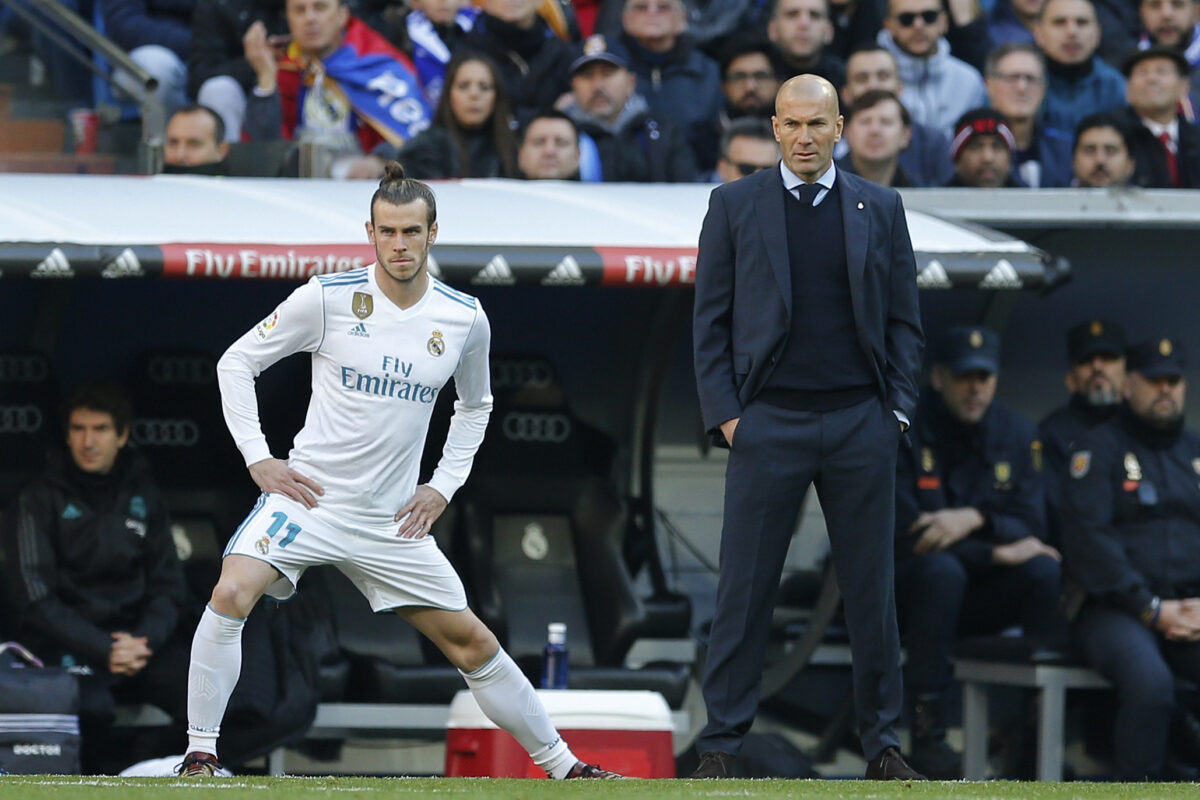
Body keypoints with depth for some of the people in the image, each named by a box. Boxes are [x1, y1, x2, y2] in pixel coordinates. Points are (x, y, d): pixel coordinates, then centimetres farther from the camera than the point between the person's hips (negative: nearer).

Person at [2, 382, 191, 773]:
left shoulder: (143, 496, 13)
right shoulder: (37, 501, 0)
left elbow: (168, 586, 10)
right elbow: (35, 598, -6)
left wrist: (143, 640, -11)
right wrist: (103, 649, -17)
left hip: (137, 636, 4)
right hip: (67, 645, -3)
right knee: (91, 708, -37)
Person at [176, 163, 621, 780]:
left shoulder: (465, 318, 0)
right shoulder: (328, 297, -10)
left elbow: (475, 405, 20)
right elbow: (236, 362, 0)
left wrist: (445, 485, 9)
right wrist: (258, 459, -8)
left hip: (393, 519, 3)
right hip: (307, 494, -3)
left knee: (472, 643, 6)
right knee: (231, 594, -28)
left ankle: (560, 765, 21)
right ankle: (200, 753, -17)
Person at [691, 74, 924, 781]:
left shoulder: (881, 208, 10)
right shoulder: (735, 206, 6)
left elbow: (904, 318, 11)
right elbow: (711, 319, 6)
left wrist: (898, 407, 1)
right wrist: (724, 412, -3)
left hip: (860, 424, 1)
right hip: (769, 423, -1)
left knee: (872, 590, 4)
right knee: (744, 590, -2)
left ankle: (883, 742, 12)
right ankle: (722, 742, 2)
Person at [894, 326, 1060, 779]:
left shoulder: (1016, 435, 5)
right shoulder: (905, 432, -10)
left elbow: (1033, 529, -3)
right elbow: (902, 533, -17)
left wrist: (977, 519, -25)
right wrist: (996, 552, -20)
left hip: (983, 601, 4)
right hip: (907, 590, -4)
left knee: (1046, 571, -24)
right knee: (940, 568, -37)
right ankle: (927, 732, -34)